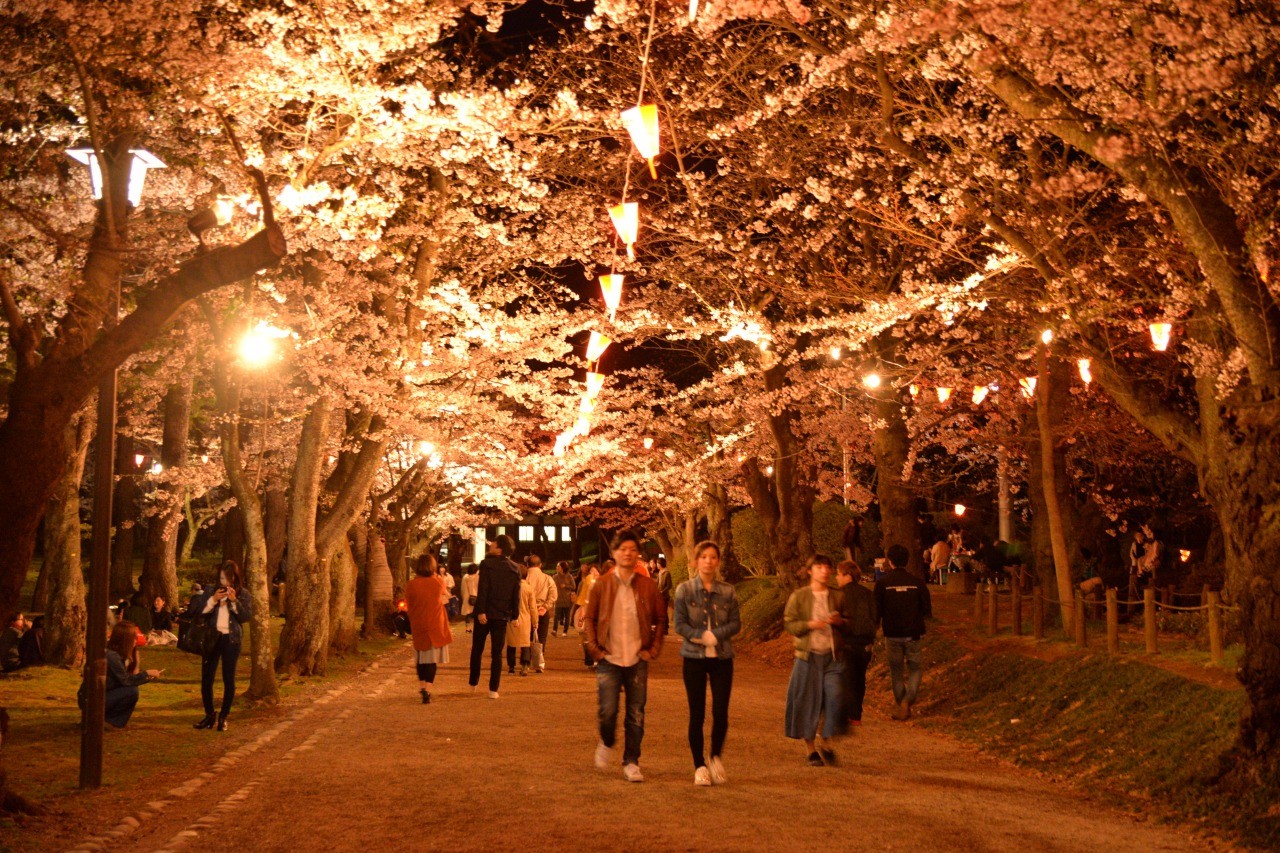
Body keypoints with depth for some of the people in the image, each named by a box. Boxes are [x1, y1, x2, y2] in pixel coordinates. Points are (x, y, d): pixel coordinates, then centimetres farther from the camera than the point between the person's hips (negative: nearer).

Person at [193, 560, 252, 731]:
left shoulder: (242, 594, 3)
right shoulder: (210, 591, 6)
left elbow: (247, 616, -7)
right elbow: (198, 613, 0)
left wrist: (234, 601, -17)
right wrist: (213, 600, -14)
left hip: (231, 640, -1)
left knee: (229, 679, 1)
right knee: (206, 678, 0)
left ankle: (223, 717, 11)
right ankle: (209, 715, 13)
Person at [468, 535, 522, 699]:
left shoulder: (487, 564, -9)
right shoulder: (515, 569, 2)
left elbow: (482, 589, -17)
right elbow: (516, 595, 4)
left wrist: (480, 611, -18)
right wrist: (515, 615, 9)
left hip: (485, 614, -2)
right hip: (502, 615, 2)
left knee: (477, 649, 15)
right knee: (497, 653, 5)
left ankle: (473, 682, 25)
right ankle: (493, 689, 1)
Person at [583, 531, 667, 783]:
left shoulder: (648, 586, 2)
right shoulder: (602, 585, 1)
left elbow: (661, 619, 10)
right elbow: (589, 618, 8)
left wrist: (654, 649, 2)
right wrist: (594, 647, -1)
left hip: (638, 660, 1)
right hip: (609, 659, -1)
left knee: (636, 715, 3)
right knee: (607, 711, -7)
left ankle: (631, 762, 15)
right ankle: (606, 743, 24)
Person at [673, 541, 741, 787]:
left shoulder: (728, 592, 4)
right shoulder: (685, 590, -1)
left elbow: (735, 624, 1)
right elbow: (679, 624, -5)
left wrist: (714, 635, -14)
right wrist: (701, 636, -17)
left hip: (722, 658, 1)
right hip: (694, 658, -1)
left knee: (721, 712, -5)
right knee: (697, 714, 1)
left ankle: (716, 757, 19)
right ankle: (699, 766, 12)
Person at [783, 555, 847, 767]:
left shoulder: (837, 596, 9)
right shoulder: (799, 596, 2)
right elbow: (788, 623, -1)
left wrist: (840, 621, -7)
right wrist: (809, 624, -18)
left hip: (831, 656, 2)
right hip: (808, 656, -1)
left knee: (835, 697, -11)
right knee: (807, 702, 1)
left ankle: (827, 745, 6)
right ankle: (810, 749, 15)